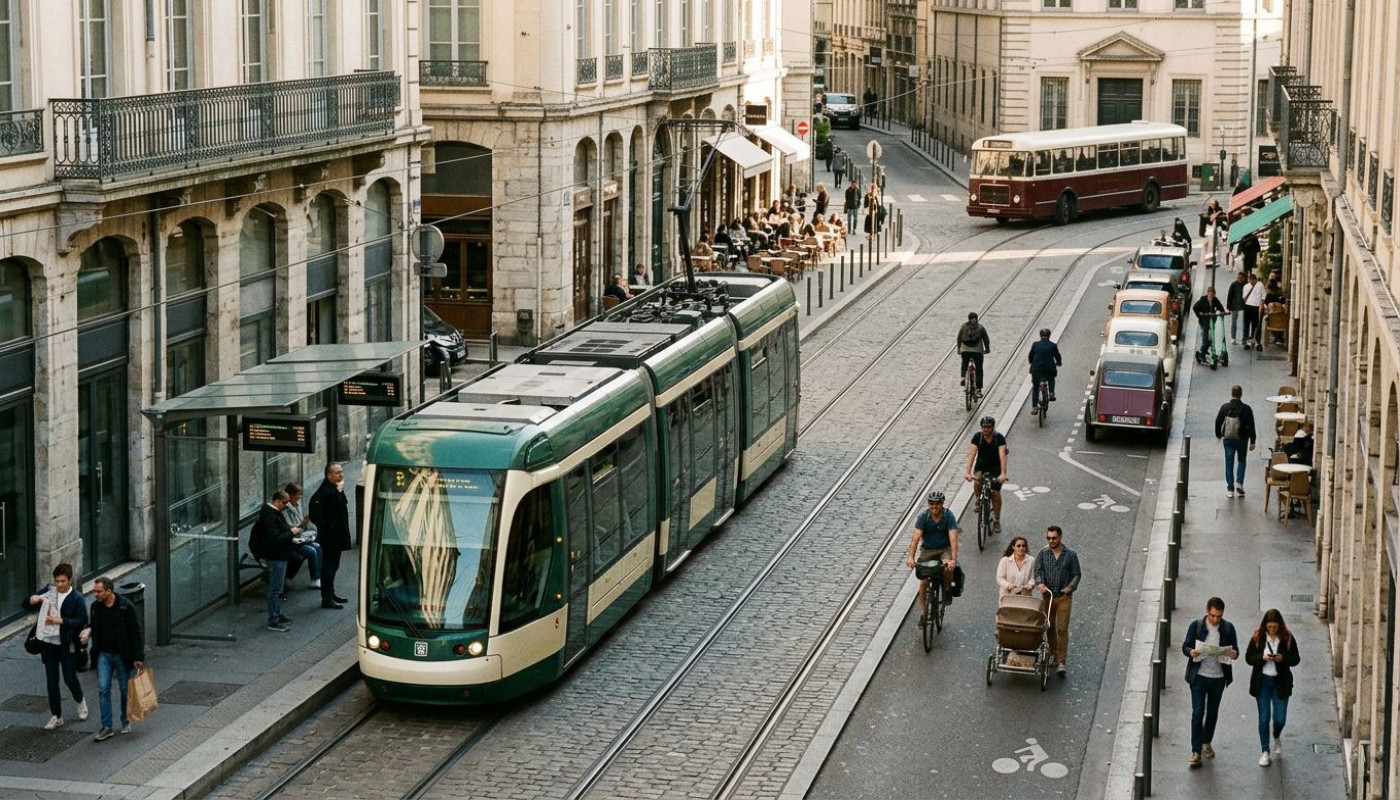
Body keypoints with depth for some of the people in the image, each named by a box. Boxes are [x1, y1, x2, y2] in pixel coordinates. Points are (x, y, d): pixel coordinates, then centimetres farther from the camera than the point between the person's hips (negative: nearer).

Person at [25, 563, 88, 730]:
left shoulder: (76, 598, -10)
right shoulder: (48, 591, 1)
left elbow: (82, 620, -16)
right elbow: (26, 605, 7)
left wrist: (61, 621, -26)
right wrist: (32, 600, -17)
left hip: (67, 645, -3)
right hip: (49, 644, 3)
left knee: (70, 679, 3)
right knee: (51, 681, 6)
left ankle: (80, 701, 35)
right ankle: (56, 717, 16)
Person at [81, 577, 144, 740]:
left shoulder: (126, 607, -15)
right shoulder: (96, 607, 0)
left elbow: (136, 633, -11)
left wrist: (138, 657, -12)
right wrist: (89, 630, -8)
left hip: (122, 654, -4)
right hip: (104, 654, 4)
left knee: (125, 690, 7)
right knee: (103, 689, -4)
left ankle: (126, 722, 25)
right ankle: (106, 727, -2)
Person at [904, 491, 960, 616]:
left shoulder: (948, 516, -18)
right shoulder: (923, 516, -16)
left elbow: (953, 538, -27)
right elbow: (916, 537, -25)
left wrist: (953, 559, -40)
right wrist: (911, 557, -38)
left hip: (945, 549, -1)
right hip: (927, 549, 1)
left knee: (948, 568, -31)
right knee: (924, 581, -7)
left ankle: (947, 589, -1)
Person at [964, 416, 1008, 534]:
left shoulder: (999, 438, -21)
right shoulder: (977, 437, -17)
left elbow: (1002, 456, -31)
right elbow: (972, 454, -26)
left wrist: (1003, 474, -44)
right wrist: (968, 472, -38)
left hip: (995, 467, -1)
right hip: (981, 465, 1)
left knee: (995, 492, -10)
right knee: (977, 482, -28)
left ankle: (997, 520, 6)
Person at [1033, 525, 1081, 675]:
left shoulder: (1071, 555, 0)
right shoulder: (1042, 554, 3)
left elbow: (1077, 574, 4)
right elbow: (1037, 571, -5)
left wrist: (1071, 587, -13)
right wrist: (1040, 583, -25)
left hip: (1064, 597, -2)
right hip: (1047, 596, 2)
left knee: (1062, 629, -8)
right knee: (1049, 628, 11)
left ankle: (1061, 662, -9)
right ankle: (1053, 655, 26)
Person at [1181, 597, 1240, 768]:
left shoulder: (1228, 628, -2)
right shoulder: (1196, 625, -7)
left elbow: (1235, 649, 5)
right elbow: (1185, 646, -1)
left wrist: (1234, 654, -20)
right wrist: (1191, 651, -25)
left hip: (1218, 677, 3)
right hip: (1199, 676, -3)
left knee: (1213, 712, 16)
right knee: (1197, 713, -7)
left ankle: (1206, 743, 36)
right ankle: (1196, 752, -4)